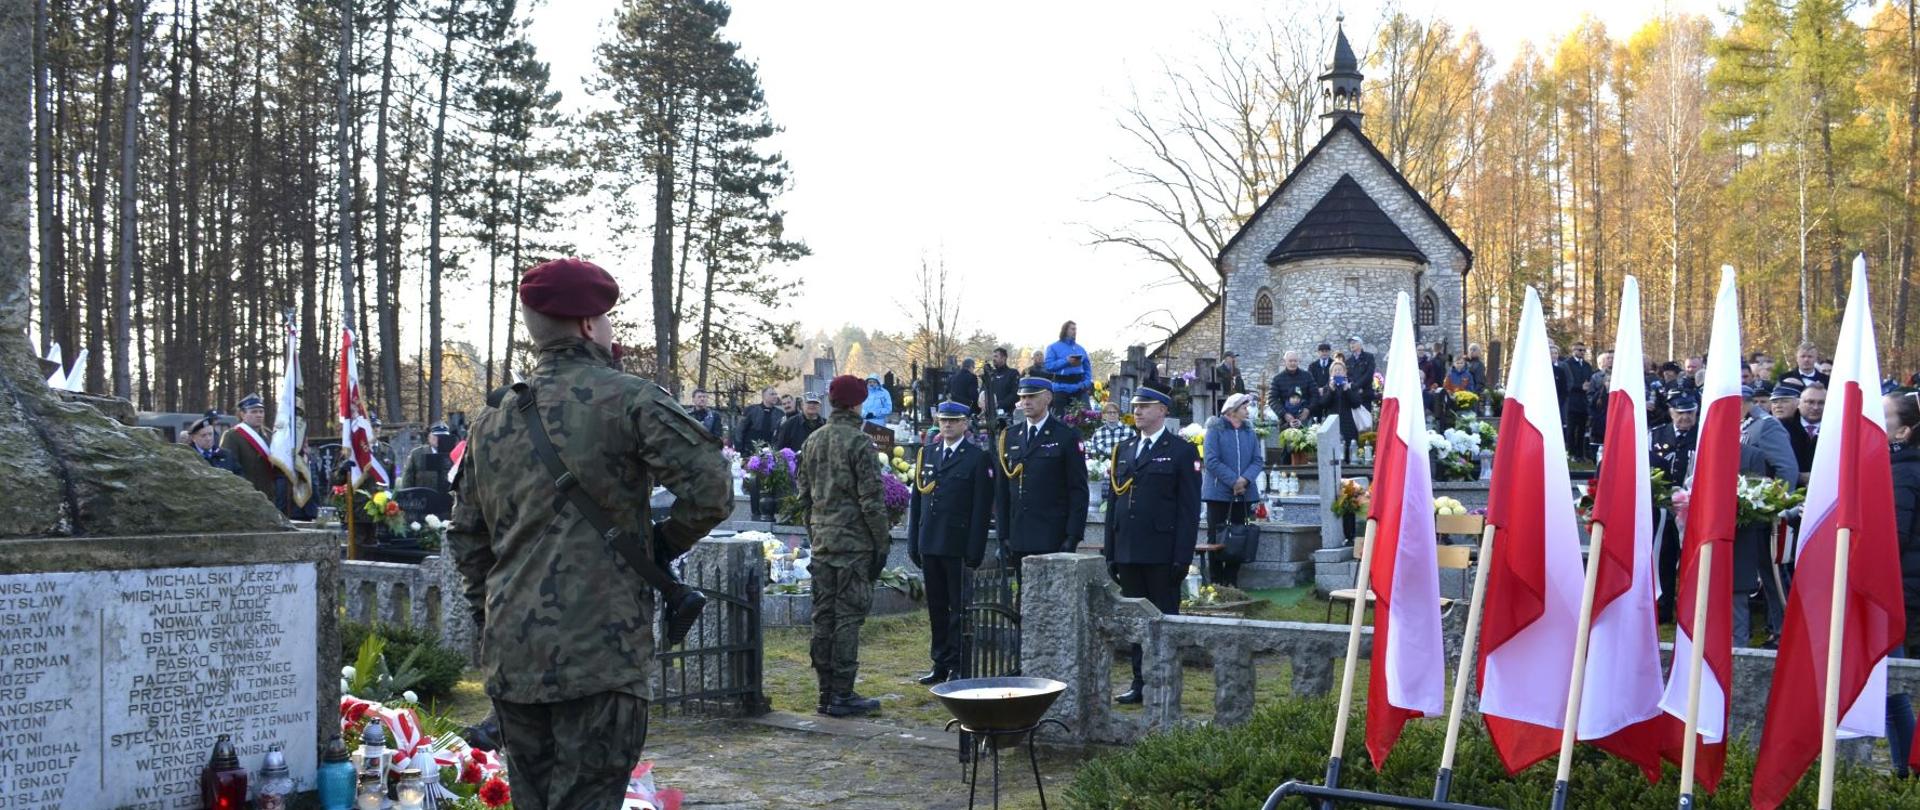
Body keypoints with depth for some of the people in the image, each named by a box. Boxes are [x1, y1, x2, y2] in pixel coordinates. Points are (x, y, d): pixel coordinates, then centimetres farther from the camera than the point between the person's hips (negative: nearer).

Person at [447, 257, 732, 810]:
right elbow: (711, 489, -16)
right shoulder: (628, 399, -8)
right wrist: (665, 542, 2)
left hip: (511, 657, 6)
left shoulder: (493, 417, 12)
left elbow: (466, 537, 19)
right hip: (602, 658, -6)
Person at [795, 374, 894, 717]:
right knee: (848, 617, -3)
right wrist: (883, 542, -7)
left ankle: (827, 692, 15)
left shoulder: (812, 441, 11)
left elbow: (804, 495, 15)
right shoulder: (859, 442, -11)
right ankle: (842, 694, -2)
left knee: (823, 617, 9)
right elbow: (872, 499, -13)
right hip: (854, 543, -7)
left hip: (821, 541, 7)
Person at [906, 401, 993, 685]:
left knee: (959, 608, 0)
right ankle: (940, 664, 20)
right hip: (930, 545, 5)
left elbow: (982, 509, -8)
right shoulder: (926, 454, 13)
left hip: (959, 548, -5)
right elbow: (916, 500, 13)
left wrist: (974, 553, -13)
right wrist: (913, 544, 8)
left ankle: (958, 667, 6)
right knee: (936, 607, 11)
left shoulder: (978, 458, -3)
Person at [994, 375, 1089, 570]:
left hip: (1053, 540, -4)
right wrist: (1003, 534, 7)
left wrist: (1073, 536, -10)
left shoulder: (1067, 437, -1)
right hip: (1019, 541, 4)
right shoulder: (1009, 436, 12)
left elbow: (1078, 490, -3)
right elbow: (1001, 491, 13)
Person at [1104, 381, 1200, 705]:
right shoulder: (1125, 450, 15)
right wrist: (1111, 551, 10)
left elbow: (1189, 508, -6)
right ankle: (1140, 683, 17)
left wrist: (1182, 556, -12)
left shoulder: (1182, 451, -2)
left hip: (1162, 554, -6)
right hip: (1128, 553, 6)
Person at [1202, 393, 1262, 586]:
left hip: (1244, 493, 5)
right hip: (1219, 492, -5)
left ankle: (1232, 582, 14)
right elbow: (1211, 460, -12)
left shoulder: (1249, 431, 10)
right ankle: (1216, 583, 5)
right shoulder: (1215, 429, -5)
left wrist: (1245, 479, -13)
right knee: (1216, 540, -1)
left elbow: (1258, 459, 5)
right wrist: (1233, 481, -17)